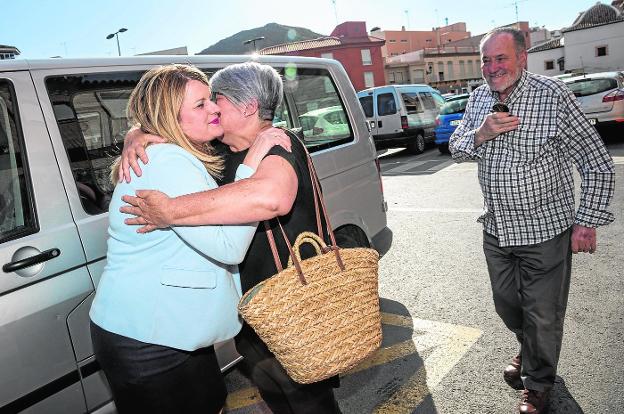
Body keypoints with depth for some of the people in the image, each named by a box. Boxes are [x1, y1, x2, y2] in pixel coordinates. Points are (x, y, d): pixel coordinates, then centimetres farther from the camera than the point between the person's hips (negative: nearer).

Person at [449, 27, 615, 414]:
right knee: (507, 306, 22)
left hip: (546, 232, -5)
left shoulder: (553, 96, -16)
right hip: (497, 231, 5)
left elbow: (599, 165, -12)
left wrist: (588, 221, -15)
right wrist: (481, 134, -16)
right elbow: (456, 148, 5)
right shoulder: (480, 98, 1)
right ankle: (528, 352, 52)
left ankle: (538, 383, 35)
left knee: (542, 316, 9)